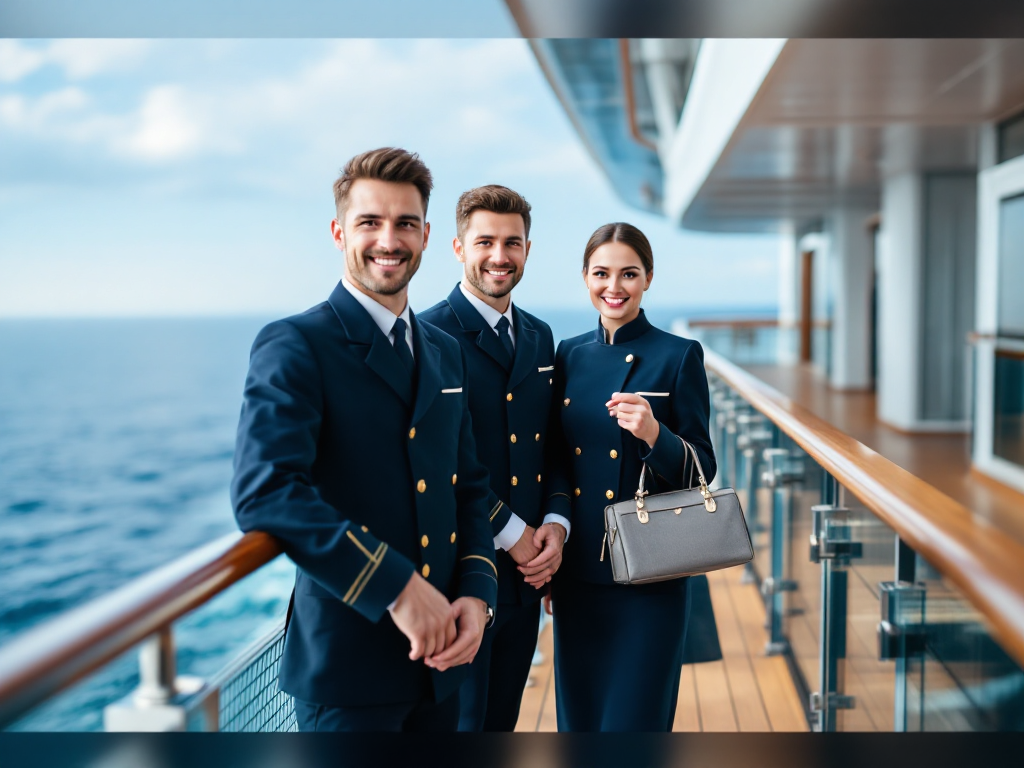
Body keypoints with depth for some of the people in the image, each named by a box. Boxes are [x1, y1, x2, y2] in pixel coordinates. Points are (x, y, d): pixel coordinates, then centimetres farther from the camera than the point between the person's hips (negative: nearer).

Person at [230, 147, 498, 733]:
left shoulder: (445, 352, 12)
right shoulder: (294, 346, -10)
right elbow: (264, 492, -23)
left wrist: (477, 593, -3)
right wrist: (397, 586, -24)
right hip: (347, 663, -6)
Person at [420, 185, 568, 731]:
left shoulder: (540, 337, 12)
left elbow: (553, 449, 13)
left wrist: (556, 525, -3)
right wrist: (512, 534, -14)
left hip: (527, 575, 7)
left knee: (502, 720, 18)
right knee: (459, 718, 6)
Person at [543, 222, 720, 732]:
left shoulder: (679, 356, -4)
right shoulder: (568, 355, 9)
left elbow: (701, 469, -6)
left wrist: (655, 435, -24)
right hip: (577, 571, 5)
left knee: (633, 717, -1)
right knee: (577, 716, 13)